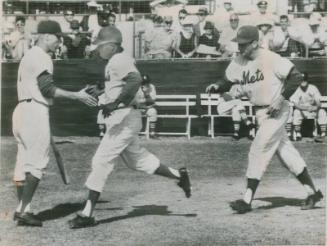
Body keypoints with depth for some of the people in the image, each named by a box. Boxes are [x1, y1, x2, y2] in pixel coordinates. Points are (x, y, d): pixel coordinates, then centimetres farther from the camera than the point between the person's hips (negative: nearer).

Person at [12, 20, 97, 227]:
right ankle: (24, 211, -10)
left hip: (22, 110, 10)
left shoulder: (29, 55, 21)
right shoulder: (41, 57, -10)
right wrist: (77, 96, -15)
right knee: (38, 161, -8)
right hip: (35, 111, -10)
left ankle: (22, 209, 15)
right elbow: (47, 89, -18)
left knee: (25, 161, 11)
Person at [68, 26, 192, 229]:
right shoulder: (117, 61, 15)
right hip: (121, 119, 11)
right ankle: (179, 175, 29)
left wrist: (116, 103, -32)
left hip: (124, 119, -11)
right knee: (136, 159, 21)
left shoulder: (120, 61, -16)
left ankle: (87, 215, -7)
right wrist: (100, 92, 16)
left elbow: (136, 80, -33)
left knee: (101, 161, -9)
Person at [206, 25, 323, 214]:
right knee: (286, 151, 12)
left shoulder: (271, 59, -18)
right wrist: (217, 87, -13)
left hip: (276, 111, -7)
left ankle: (247, 200, -7)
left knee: (259, 150, -11)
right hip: (260, 112, 7)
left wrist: (281, 99, -21)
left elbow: (296, 76, -16)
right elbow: (228, 83, 8)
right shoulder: (238, 63, 1)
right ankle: (312, 192, 24)